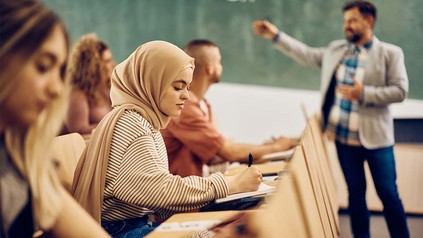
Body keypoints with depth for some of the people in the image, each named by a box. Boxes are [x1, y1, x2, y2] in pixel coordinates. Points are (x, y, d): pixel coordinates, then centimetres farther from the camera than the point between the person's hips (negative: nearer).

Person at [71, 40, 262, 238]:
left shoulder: (146, 120, 12)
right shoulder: (129, 122, -17)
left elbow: (153, 186, 5)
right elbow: (159, 190, -24)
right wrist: (232, 184, -20)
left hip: (140, 222, 9)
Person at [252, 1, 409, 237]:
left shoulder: (390, 53, -4)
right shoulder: (336, 49, 10)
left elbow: (400, 91, -11)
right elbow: (307, 54, 18)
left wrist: (364, 94, -21)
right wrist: (276, 36, 13)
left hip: (375, 137, -4)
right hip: (344, 138, 4)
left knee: (388, 193, 2)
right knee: (355, 193, 11)